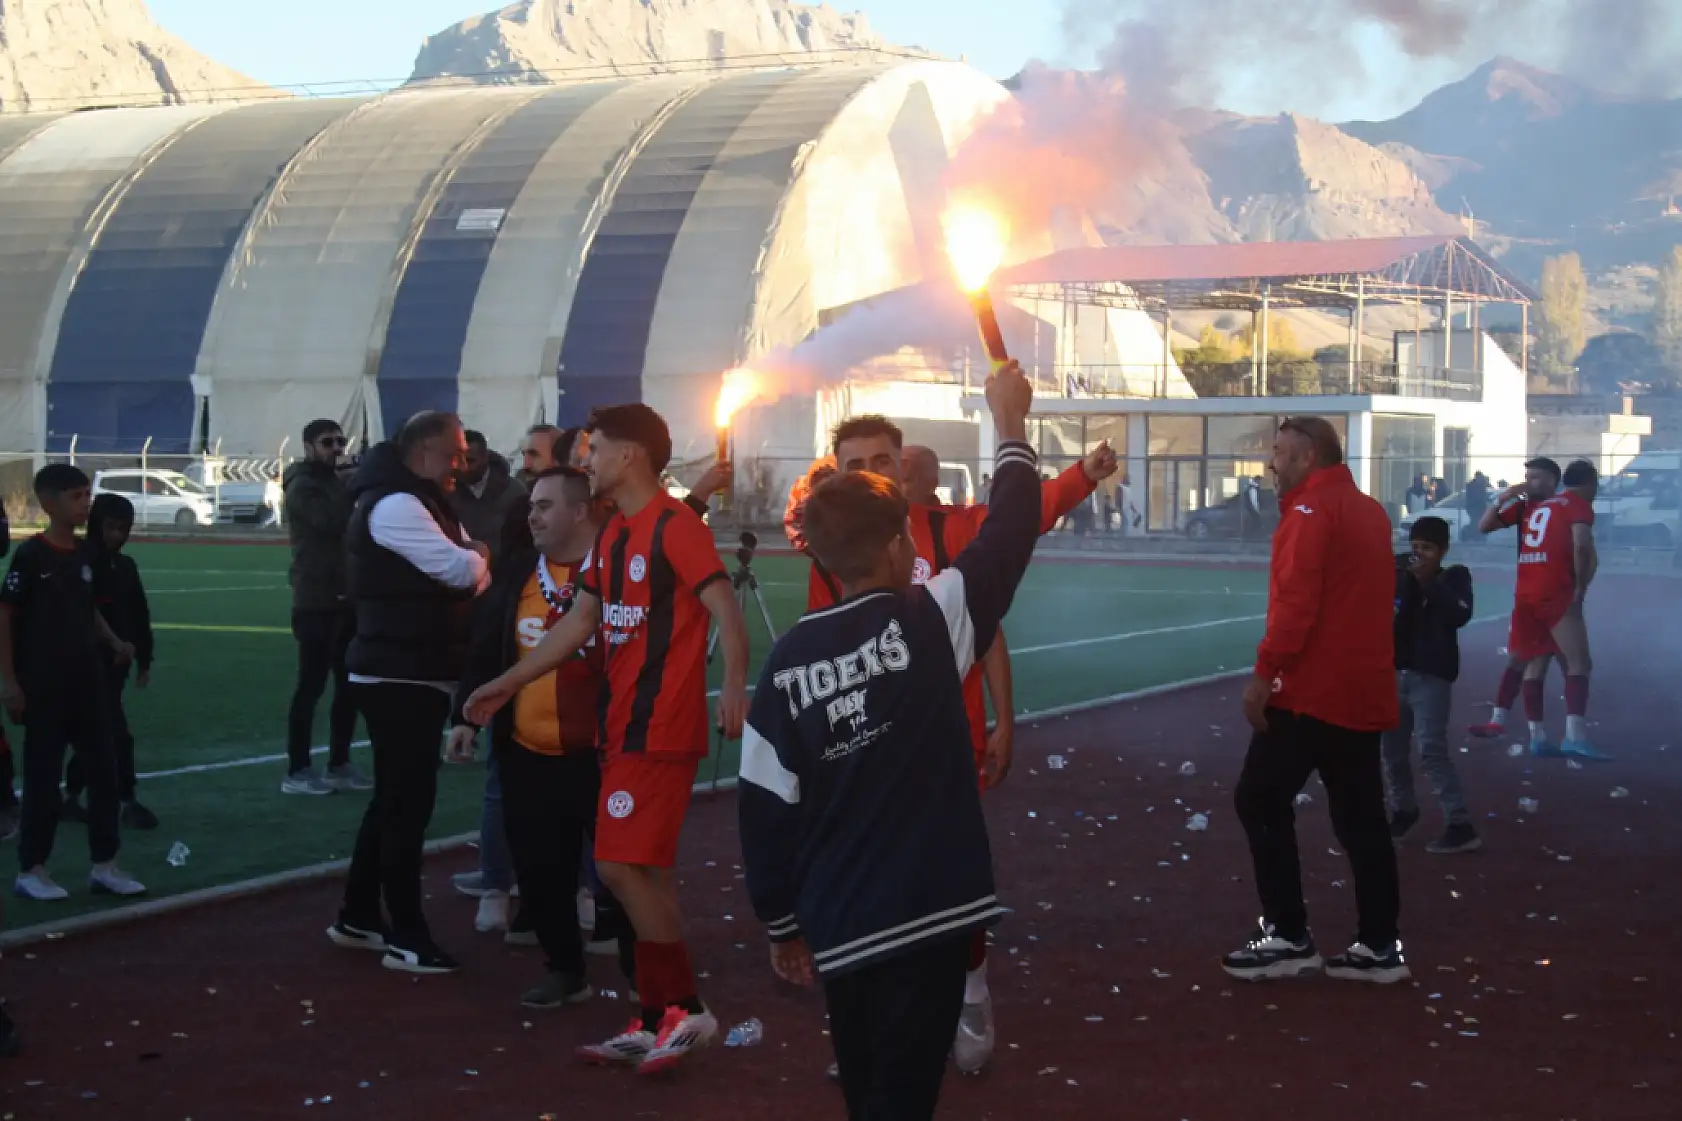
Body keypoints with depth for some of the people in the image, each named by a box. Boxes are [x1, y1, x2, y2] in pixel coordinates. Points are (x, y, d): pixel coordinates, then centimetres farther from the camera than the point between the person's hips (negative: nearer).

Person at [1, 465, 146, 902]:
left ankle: (104, 865, 16)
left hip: (87, 681, 7)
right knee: (44, 777, 0)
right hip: (43, 686, -7)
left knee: (104, 770, 7)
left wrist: (114, 643, 3)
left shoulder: (84, 553, 7)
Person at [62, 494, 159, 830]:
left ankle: (71, 798, 24)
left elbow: (139, 616, 15)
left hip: (116, 663, 7)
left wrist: (144, 660, 15)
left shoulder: (125, 566, 10)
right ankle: (127, 803, -3)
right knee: (117, 733, -9)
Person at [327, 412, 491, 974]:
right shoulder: (395, 506, -17)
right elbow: (461, 571, -22)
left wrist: (471, 556, -7)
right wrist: (480, 558, -1)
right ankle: (407, 937, -2)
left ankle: (357, 917, 24)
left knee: (394, 798, 16)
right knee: (408, 802, -7)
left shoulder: (422, 504, 19)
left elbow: (464, 569, 15)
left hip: (414, 675, 11)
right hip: (399, 677, -11)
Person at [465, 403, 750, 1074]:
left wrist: (735, 688, -34)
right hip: (623, 724, 9)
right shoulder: (611, 535, 15)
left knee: (622, 867, -11)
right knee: (646, 872, 10)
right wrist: (504, 686, 21)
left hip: (660, 727, -9)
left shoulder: (675, 526, -12)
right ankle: (656, 1022, 15)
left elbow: (725, 610, -19)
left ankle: (686, 1010, -1)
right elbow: (579, 624, 20)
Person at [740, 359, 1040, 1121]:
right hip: (926, 911, -4)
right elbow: (1010, 533, 3)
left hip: (835, 925, 4)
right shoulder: (927, 622, -9)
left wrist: (782, 925, 14)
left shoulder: (788, 658, 0)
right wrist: (1010, 424, 17)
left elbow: (764, 807, 3)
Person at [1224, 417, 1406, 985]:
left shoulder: (1311, 508, -11)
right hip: (1362, 688, 9)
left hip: (1313, 688, -9)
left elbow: (1296, 601, -20)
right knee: (1360, 816, 10)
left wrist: (1265, 672, -19)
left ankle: (1288, 936, -2)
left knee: (1260, 802, -1)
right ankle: (1379, 945, 10)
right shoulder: (1368, 509, 17)